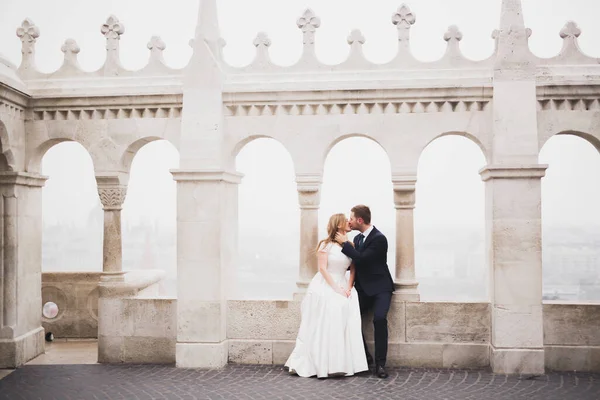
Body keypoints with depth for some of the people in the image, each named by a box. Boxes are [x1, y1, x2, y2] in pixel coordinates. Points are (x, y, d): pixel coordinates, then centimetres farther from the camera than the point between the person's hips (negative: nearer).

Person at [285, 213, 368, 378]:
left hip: (342, 286, 5)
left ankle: (339, 364, -8)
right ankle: (321, 365, -3)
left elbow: (353, 270, 8)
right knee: (322, 326, -11)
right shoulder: (326, 244, -4)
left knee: (343, 324, -13)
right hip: (324, 287, -4)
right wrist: (336, 288, -15)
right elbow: (322, 268, -10)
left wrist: (348, 287, -8)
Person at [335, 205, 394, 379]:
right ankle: (364, 357, 8)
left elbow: (361, 259, -24)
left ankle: (380, 363, -14)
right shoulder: (358, 238, 8)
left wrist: (345, 243, -17)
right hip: (363, 288, 7)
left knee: (379, 319, -26)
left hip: (380, 287, -7)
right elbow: (353, 262, 17)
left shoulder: (379, 238, -17)